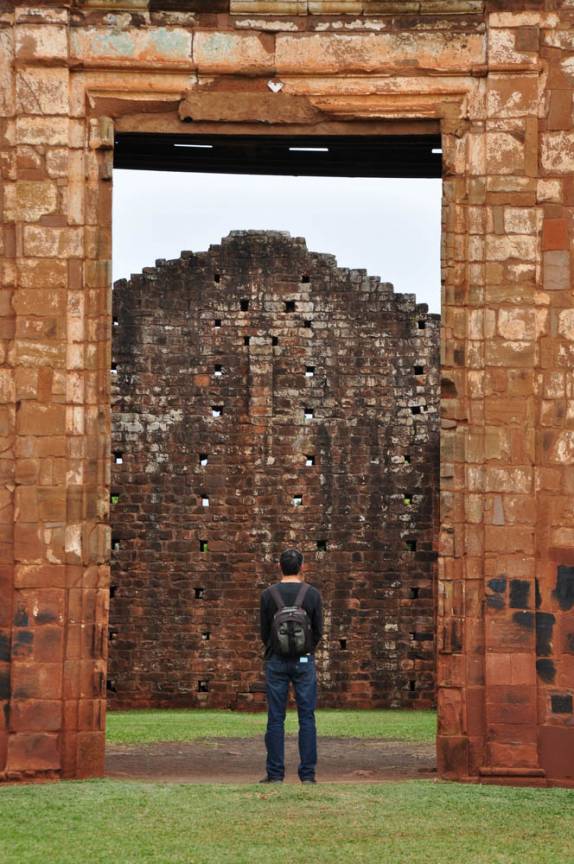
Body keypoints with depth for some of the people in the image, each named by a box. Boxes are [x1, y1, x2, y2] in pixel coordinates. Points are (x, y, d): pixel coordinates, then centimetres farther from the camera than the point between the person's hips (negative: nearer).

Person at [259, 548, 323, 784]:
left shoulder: (268, 594, -2)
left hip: (276, 660, 0)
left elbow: (264, 632, 3)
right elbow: (319, 631, 3)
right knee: (307, 718, 3)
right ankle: (307, 773, 1)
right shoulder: (312, 594, -2)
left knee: (276, 718, 3)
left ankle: (275, 773, 2)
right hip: (304, 661, 0)